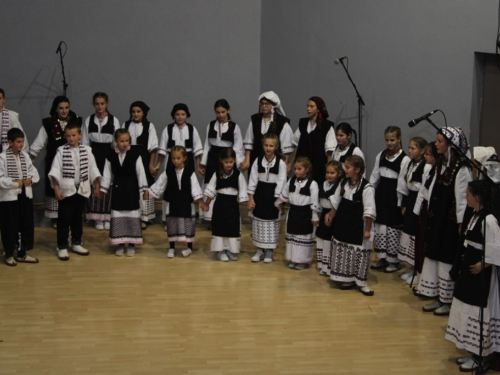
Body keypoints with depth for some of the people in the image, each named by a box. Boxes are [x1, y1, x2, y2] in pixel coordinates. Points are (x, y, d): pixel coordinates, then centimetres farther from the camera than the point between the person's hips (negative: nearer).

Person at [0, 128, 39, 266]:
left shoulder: (25, 156, 6)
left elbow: (34, 172, 9)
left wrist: (30, 179, -11)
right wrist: (15, 183, -20)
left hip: (25, 195, 6)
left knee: (26, 225, 11)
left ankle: (22, 253, 24)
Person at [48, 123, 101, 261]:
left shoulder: (86, 150, 3)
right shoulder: (61, 151, -5)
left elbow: (93, 169, 6)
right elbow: (55, 171, -9)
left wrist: (97, 185, 4)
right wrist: (56, 189, -14)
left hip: (82, 190, 3)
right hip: (66, 190, -3)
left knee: (78, 218, 15)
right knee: (64, 219, 0)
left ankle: (76, 243, 27)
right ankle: (62, 247, 7)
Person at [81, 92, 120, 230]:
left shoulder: (114, 120, -1)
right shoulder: (89, 120, 3)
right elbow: (85, 142, 6)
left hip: (108, 154, -1)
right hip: (94, 155, 1)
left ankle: (107, 217, 13)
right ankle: (98, 219, 10)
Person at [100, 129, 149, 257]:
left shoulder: (134, 154, -8)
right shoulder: (111, 155, -2)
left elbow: (141, 172, -5)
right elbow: (107, 174, 5)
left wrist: (144, 189, -6)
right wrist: (103, 189, 7)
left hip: (132, 189, -2)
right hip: (117, 188, 2)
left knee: (132, 216, 3)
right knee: (117, 216, 6)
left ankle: (131, 244, 14)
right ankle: (120, 244, 17)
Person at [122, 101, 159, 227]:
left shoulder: (149, 126, -1)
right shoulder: (126, 125, 6)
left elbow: (153, 147, -2)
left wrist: (151, 164, -7)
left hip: (144, 159, -2)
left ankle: (143, 218, 7)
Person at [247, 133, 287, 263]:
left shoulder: (281, 163, -8)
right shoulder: (258, 161, -1)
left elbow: (281, 182, -8)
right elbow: (253, 180, 1)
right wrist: (251, 198, -3)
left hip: (273, 195, -2)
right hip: (259, 194, 3)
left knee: (272, 223, 5)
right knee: (258, 222, 8)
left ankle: (270, 251, 18)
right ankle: (260, 250, 21)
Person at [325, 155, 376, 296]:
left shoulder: (366, 188, -19)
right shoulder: (344, 183, 2)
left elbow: (369, 211, -16)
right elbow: (336, 202, 15)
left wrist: (367, 230, -15)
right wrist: (331, 216, 16)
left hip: (358, 227, -6)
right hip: (342, 225, 7)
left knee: (359, 253, 3)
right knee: (343, 252, 13)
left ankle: (361, 282, 16)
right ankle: (347, 279, 27)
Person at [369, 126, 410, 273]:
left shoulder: (405, 159, -12)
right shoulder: (381, 156, 7)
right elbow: (374, 177, 12)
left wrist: (401, 203, -14)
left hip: (394, 197, -6)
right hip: (381, 194, 6)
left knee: (393, 229, 0)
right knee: (380, 227, 10)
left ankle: (394, 260, 12)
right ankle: (382, 257, 22)